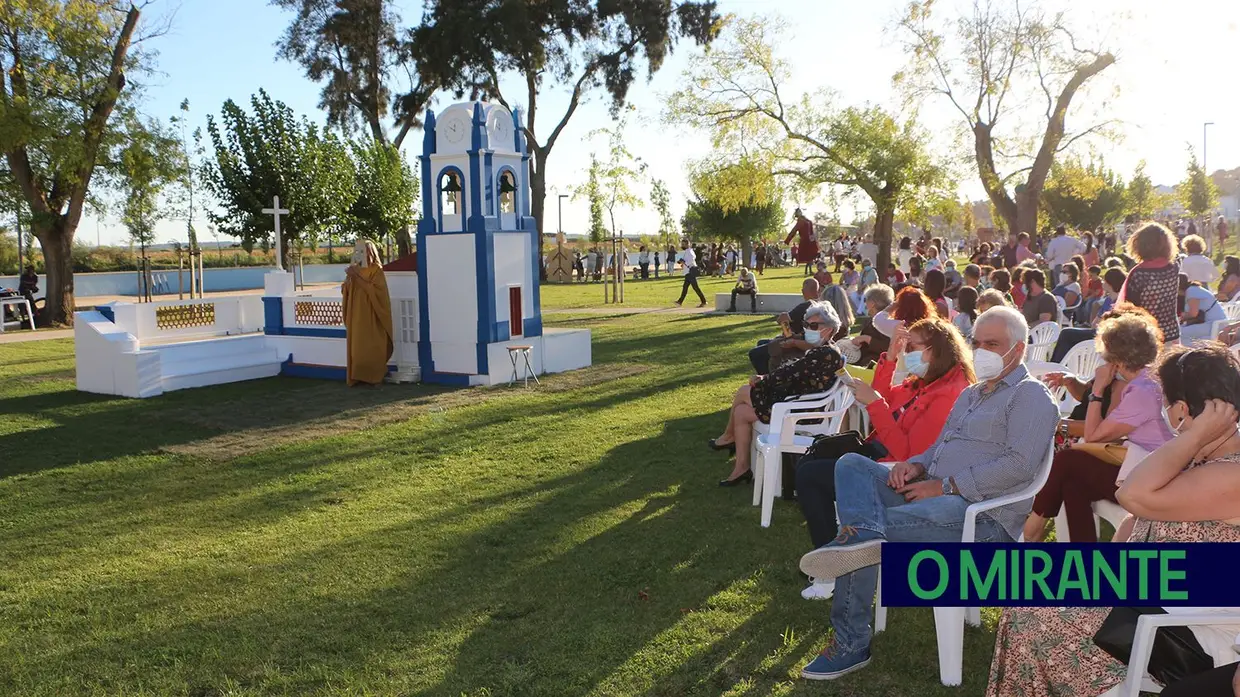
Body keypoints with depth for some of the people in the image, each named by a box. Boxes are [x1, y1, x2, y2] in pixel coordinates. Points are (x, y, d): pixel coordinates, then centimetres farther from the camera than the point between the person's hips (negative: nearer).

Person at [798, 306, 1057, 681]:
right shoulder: (971, 394, 27)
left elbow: (1020, 464, -16)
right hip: (933, 494, 9)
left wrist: (945, 486, -18)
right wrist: (916, 465, 4)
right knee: (851, 464, -13)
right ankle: (864, 533, -38)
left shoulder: (1030, 395, -2)